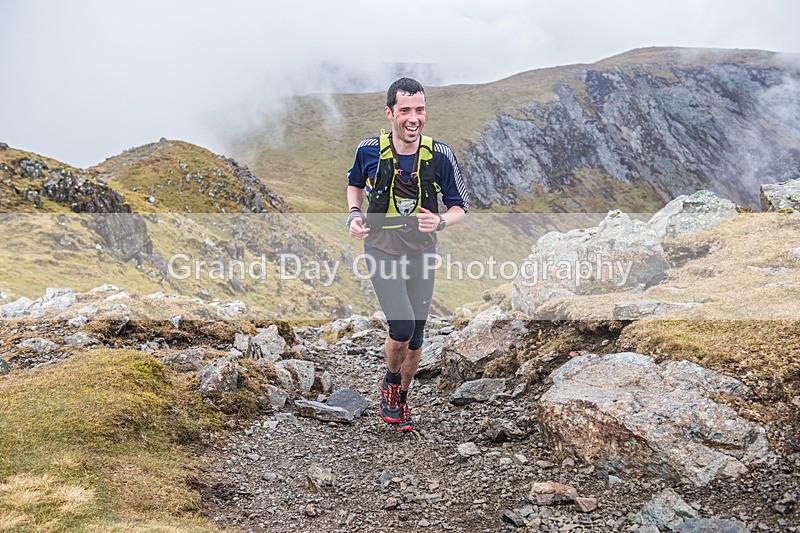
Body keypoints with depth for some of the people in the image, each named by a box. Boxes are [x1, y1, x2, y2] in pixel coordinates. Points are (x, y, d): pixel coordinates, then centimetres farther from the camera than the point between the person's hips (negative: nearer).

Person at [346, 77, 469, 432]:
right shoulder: (369, 150, -11)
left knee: (415, 338, 9)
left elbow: (459, 207, -2)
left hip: (422, 253, 2)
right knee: (401, 328, -17)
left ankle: (402, 400, 34)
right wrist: (355, 215, -8)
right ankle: (390, 382, 15)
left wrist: (439, 222, -24)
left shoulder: (441, 156, -12)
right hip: (381, 251, -2)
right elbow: (355, 183, 11)